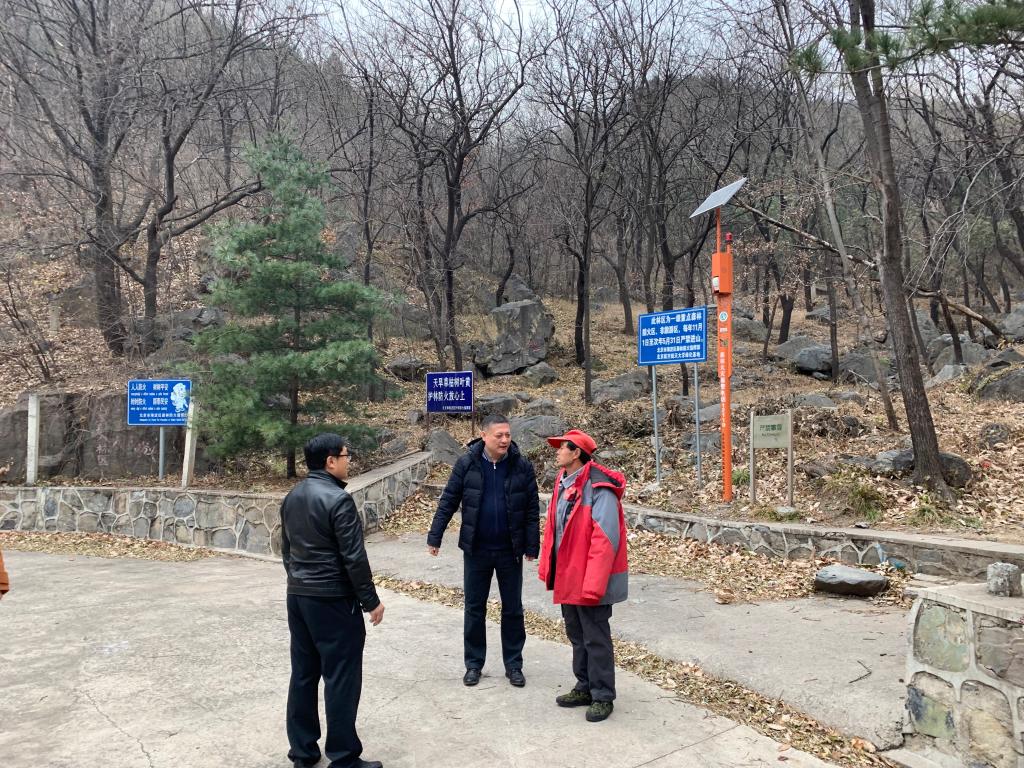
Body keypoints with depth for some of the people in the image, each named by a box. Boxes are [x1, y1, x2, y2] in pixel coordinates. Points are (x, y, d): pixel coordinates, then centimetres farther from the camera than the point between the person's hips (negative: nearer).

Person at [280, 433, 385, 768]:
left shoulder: (292, 497, 8)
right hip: (333, 600, -8)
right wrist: (371, 600, -10)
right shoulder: (338, 499, -18)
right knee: (341, 678, 0)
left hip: (297, 597, 8)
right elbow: (353, 557, -18)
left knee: (303, 674, 15)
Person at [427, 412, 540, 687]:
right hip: (476, 550, 0)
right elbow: (448, 502, -2)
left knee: (513, 609, 10)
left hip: (510, 551, 0)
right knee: (474, 608, 11)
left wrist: (532, 546, -4)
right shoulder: (466, 463, -7)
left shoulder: (522, 466, -7)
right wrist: (434, 537, -4)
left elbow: (532, 509, -3)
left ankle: (513, 665, 26)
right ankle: (473, 663, 27)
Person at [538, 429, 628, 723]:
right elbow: (553, 529, 14)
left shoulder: (599, 489, -21)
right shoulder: (562, 483, 8)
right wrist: (547, 567, 12)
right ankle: (585, 688, 34)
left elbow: (605, 540, -25)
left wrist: (593, 584, -26)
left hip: (590, 579, -9)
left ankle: (603, 697, 18)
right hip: (567, 576, 9)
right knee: (576, 635, 19)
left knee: (596, 638, 4)